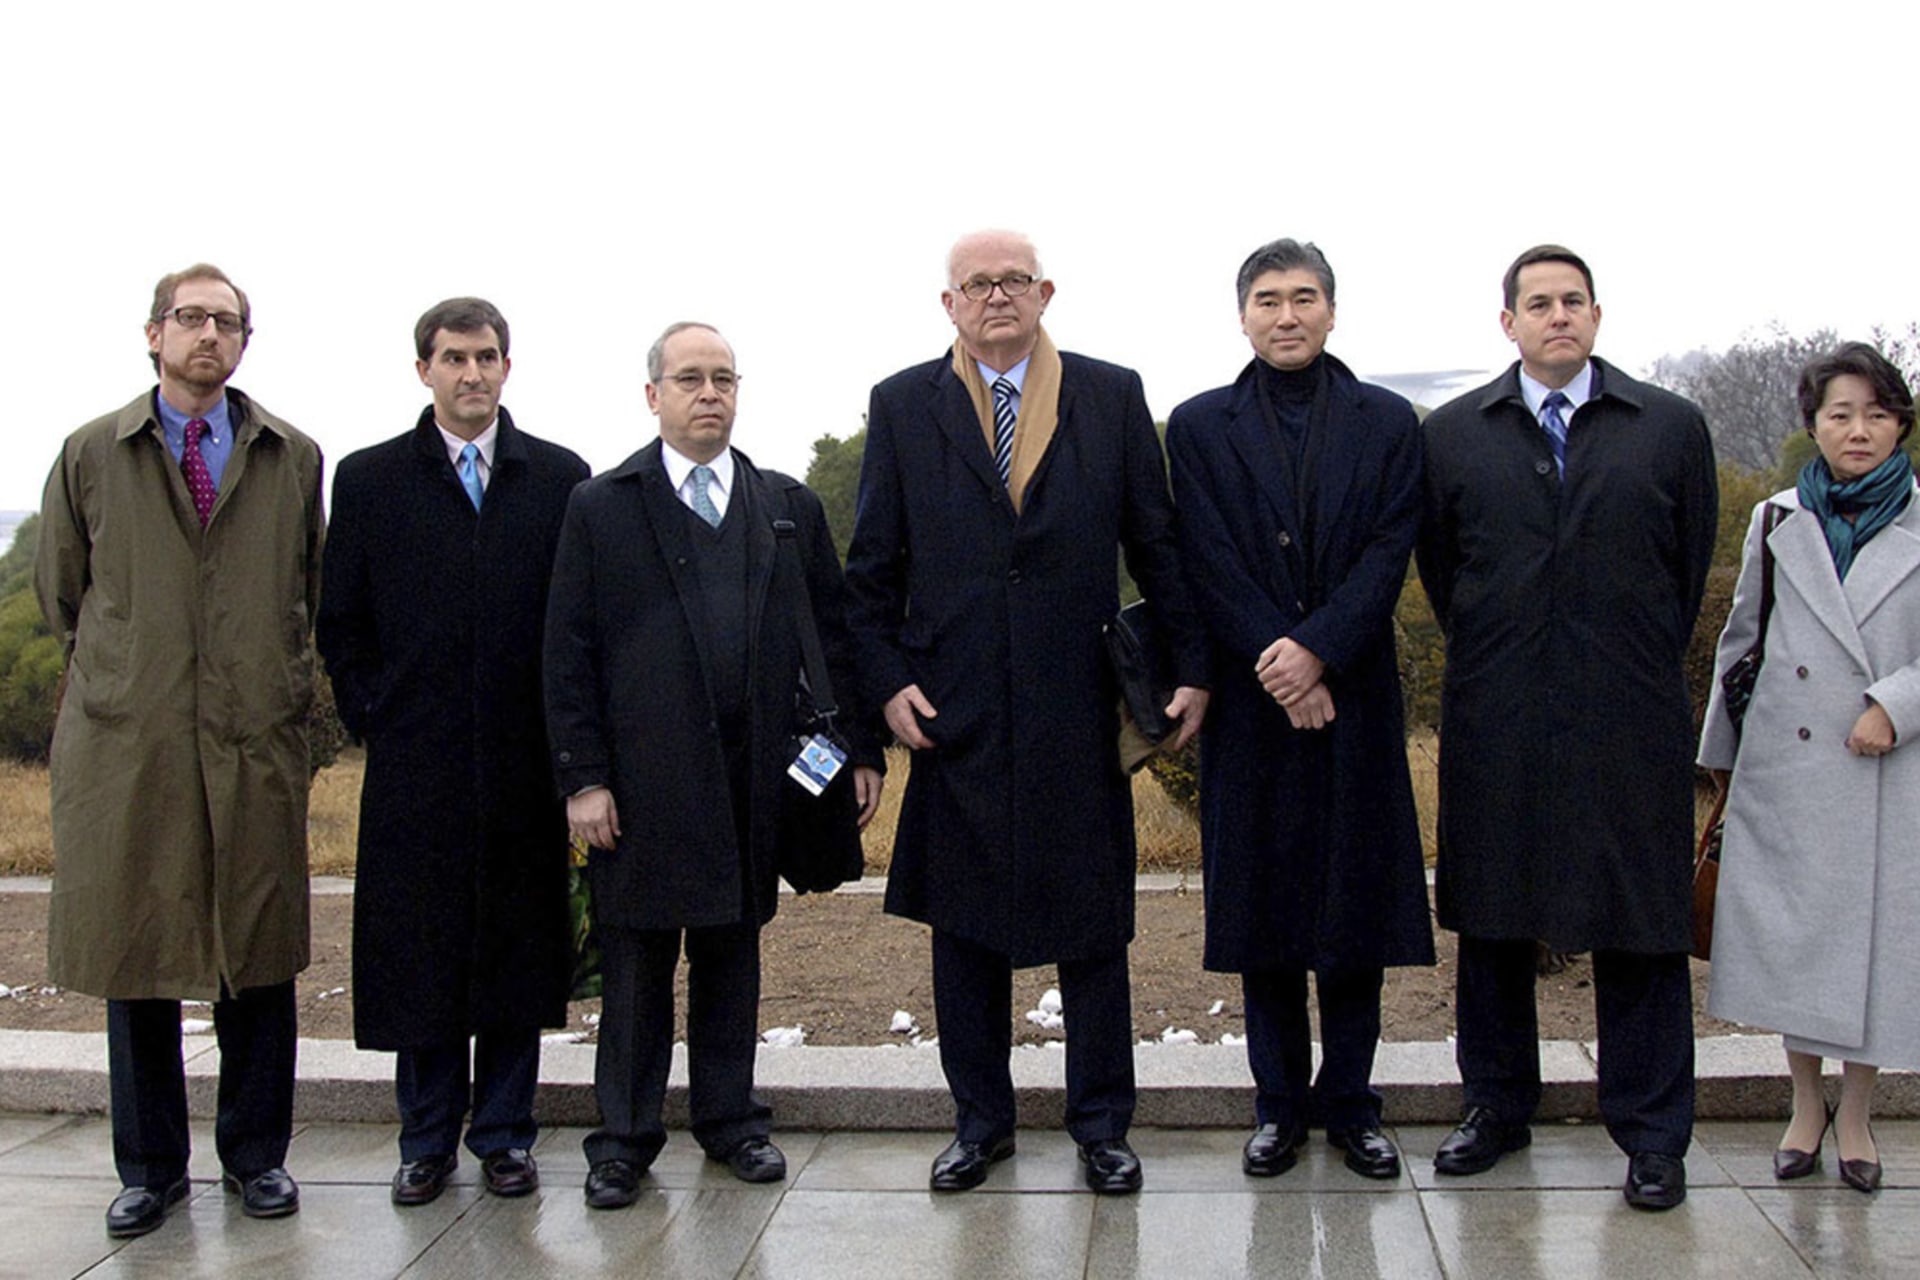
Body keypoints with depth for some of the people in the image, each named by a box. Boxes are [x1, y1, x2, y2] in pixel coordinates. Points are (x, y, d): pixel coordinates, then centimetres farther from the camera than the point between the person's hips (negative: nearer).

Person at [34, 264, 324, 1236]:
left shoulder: (294, 459, 9)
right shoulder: (90, 455, 8)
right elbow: (59, 592, 15)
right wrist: (121, 672, 14)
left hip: (257, 744, 0)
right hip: (123, 747, 0)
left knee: (257, 959, 5)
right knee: (134, 957, 6)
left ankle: (256, 1156, 20)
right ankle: (150, 1167, 20)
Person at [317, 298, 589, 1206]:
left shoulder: (560, 478, 6)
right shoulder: (370, 479, 7)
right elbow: (341, 621, 9)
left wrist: (562, 731, -1)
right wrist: (372, 717, 1)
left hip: (523, 758, 0)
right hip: (414, 760, 0)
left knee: (518, 951, 7)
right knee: (419, 954, 6)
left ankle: (504, 1133, 19)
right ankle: (428, 1140, 20)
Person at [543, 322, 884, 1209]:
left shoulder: (790, 506, 11)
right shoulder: (601, 508, 3)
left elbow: (834, 632, 10)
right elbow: (569, 657, 0)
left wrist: (860, 751, 3)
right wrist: (582, 777, -7)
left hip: (753, 776, 2)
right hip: (643, 779, -2)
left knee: (732, 952, 13)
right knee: (636, 961, 6)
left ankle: (730, 1120, 26)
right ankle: (624, 1139, 19)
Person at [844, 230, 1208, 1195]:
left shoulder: (1112, 396, 5)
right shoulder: (903, 406, 6)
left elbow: (1157, 544, 5)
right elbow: (873, 566, 6)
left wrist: (1190, 666, 0)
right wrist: (888, 678, -3)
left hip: (1079, 710, 0)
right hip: (954, 713, 1)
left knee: (1093, 925, 7)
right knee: (964, 927, 10)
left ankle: (1101, 1123, 22)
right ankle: (980, 1120, 26)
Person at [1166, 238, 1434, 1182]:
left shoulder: (1386, 422, 7)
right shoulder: (1199, 427, 5)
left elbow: (1388, 555, -3)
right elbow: (1210, 568, -3)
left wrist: (1315, 651, -16)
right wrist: (1278, 667, -13)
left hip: (1354, 696, 1)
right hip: (1250, 700, 0)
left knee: (1359, 898, 4)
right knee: (1261, 900, 5)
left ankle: (1348, 1103, 17)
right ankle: (1278, 1103, 18)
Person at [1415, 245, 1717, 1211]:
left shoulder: (1671, 427, 3)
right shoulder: (1452, 434, 5)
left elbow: (1691, 566, 10)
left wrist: (1641, 663, 12)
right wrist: (1490, 657, 12)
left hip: (1630, 723, -1)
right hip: (1493, 722, 1)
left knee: (1640, 926, 4)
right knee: (1489, 919, 10)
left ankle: (1652, 1135, 16)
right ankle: (1497, 1105, 25)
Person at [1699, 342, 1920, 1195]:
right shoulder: (1777, 522, 6)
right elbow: (1741, 642, 13)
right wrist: (1720, 754, 13)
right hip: (1786, 767, 1)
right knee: (1790, 930, 5)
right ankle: (1806, 1104, 23)